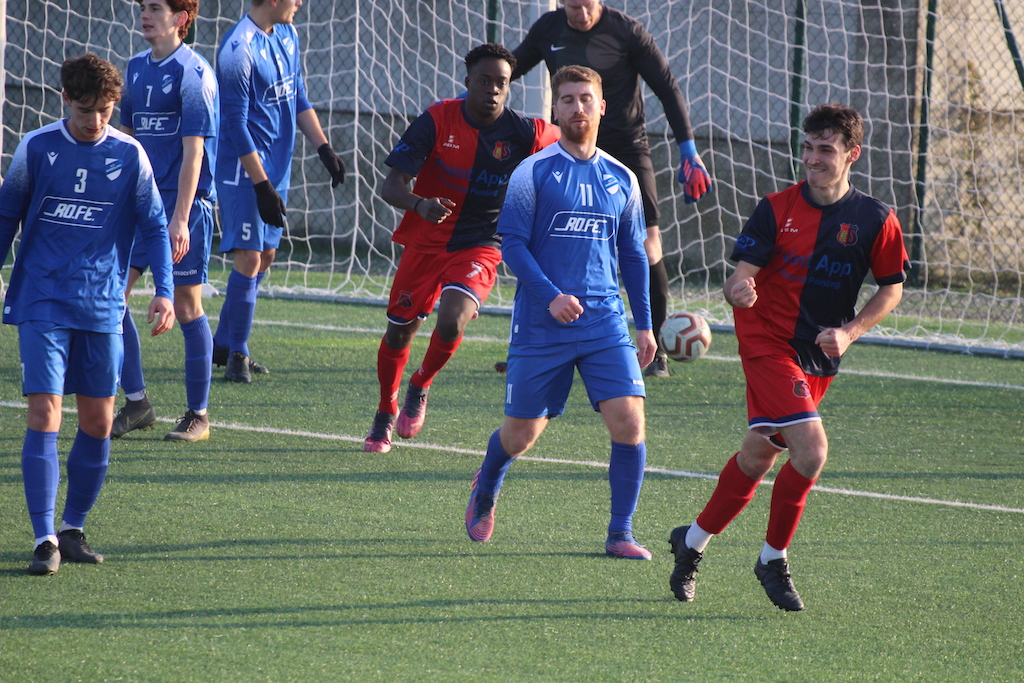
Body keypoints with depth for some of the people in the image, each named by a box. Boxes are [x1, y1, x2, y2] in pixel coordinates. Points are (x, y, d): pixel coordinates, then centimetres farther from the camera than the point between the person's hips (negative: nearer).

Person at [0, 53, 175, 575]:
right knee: (44, 415, -12)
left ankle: (73, 529, 19)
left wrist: (164, 291, -4)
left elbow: (154, 227, 6)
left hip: (102, 308, 2)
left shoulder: (130, 156, 1)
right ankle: (45, 538, -11)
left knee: (98, 423, 4)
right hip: (42, 303, -2)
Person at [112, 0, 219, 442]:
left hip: (185, 206, -7)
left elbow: (193, 151, -14)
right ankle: (136, 402, 10)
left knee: (186, 306, -1)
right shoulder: (137, 68, 13)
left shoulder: (192, 72, -10)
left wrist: (180, 218, -20)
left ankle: (198, 415, 9)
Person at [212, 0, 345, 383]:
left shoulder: (287, 35, 7)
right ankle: (236, 354, -2)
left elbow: (298, 100, 18)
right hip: (244, 170, -9)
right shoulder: (238, 49, -20)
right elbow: (236, 124, -19)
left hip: (277, 165, 9)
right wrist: (262, 186, -20)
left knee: (265, 255, 11)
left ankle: (224, 346, 21)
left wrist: (324, 149, 9)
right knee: (249, 258, -10)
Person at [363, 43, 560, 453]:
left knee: (452, 321, -25)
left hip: (480, 246, -1)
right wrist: (420, 204, -38)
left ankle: (420, 388, 7)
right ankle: (386, 412, 35)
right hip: (426, 241, 1)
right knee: (399, 331, 7)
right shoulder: (437, 121, -14)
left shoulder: (525, 134, -11)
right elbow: (390, 186, -18)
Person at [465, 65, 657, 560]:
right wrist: (551, 296, -19)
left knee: (629, 420, -14)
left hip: (605, 322, 3)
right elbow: (511, 243, -6)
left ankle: (620, 533, -3)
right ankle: (484, 494, 39)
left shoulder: (621, 180, 10)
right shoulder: (534, 172, -2)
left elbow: (633, 255, 18)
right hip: (540, 326, -3)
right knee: (522, 432, 6)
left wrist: (644, 324, 14)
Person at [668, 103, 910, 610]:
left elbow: (891, 289, 8)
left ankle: (693, 541, 28)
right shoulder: (776, 210, -6)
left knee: (758, 456, 9)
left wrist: (849, 332, -7)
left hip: (819, 358, 4)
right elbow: (740, 274, -12)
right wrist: (738, 290, -37)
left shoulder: (875, 220, -1)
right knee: (811, 450, -19)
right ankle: (773, 558, -1)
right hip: (768, 342, -4)